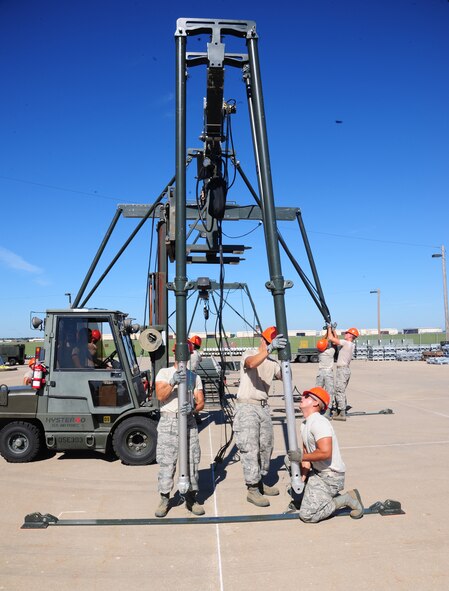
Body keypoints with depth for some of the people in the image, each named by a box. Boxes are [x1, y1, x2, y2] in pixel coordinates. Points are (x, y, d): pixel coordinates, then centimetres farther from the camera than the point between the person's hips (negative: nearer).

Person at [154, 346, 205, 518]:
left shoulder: (194, 377, 13)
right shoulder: (164, 373, 7)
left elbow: (201, 402, 5)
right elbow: (160, 395, -9)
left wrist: (192, 408, -17)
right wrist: (172, 383, -25)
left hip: (188, 422, 2)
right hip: (168, 422, -2)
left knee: (191, 460, 3)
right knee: (166, 461, -1)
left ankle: (191, 498, 16)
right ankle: (164, 499, 13)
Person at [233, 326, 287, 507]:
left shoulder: (273, 362, 13)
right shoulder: (249, 354, -8)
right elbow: (252, 363, -32)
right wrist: (269, 348, -47)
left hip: (263, 407, 7)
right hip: (247, 407, -7)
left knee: (266, 446, 13)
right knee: (251, 448, -7)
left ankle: (260, 482, 27)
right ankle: (252, 490, -1)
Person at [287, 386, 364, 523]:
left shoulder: (319, 423, -23)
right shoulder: (304, 424, 9)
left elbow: (325, 453, -32)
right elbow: (307, 453, 11)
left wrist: (301, 457, -20)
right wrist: (302, 478, 2)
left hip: (331, 476, -10)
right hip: (317, 472, 10)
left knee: (307, 515, -13)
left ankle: (347, 499, -1)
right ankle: (330, 495, 20)